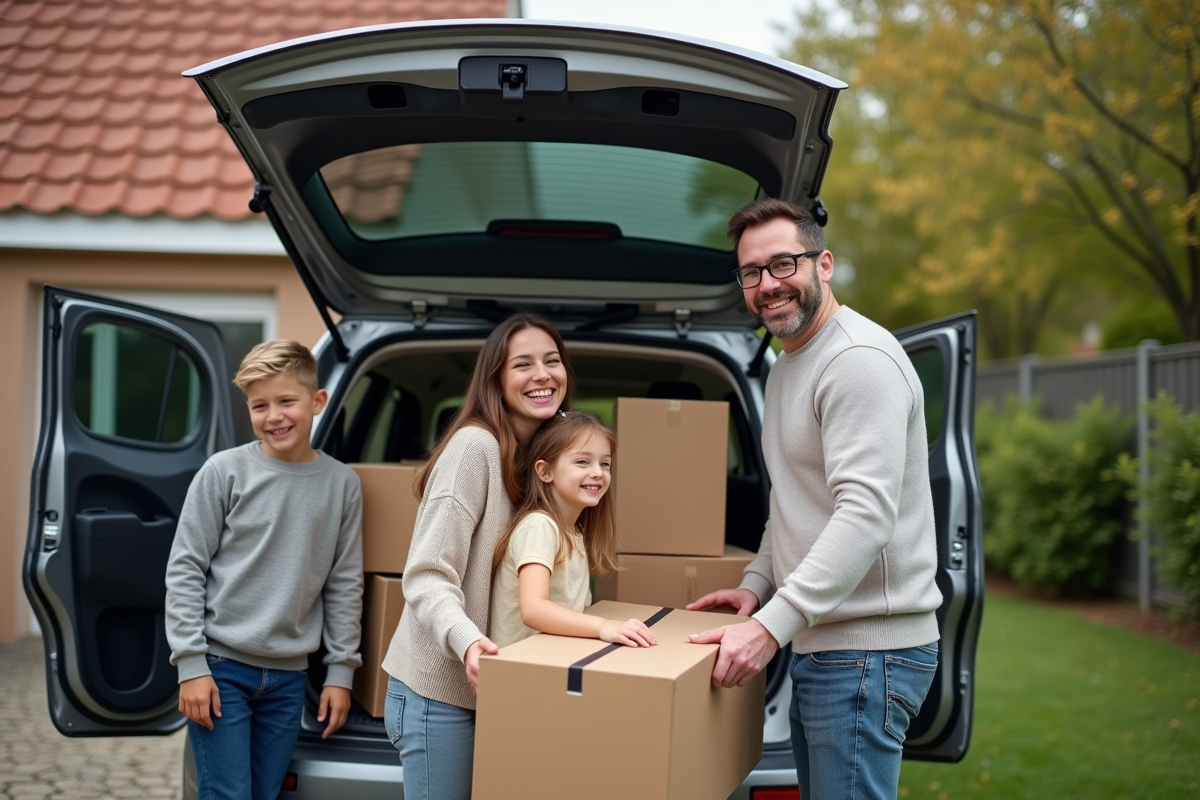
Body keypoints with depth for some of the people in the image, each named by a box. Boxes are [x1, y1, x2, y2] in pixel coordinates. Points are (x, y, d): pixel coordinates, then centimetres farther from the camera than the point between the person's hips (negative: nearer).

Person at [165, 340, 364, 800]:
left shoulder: (342, 484, 2)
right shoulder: (224, 472, -6)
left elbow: (344, 585, 7)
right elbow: (185, 569, -4)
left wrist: (341, 671, 5)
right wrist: (191, 664, -8)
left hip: (288, 677, 3)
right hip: (221, 667, -3)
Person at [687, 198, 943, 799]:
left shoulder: (859, 358, -16)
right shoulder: (786, 366, 18)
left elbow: (867, 514, -26)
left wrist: (772, 625, -29)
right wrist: (756, 585, 11)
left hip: (866, 650, -10)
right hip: (818, 642, 10)